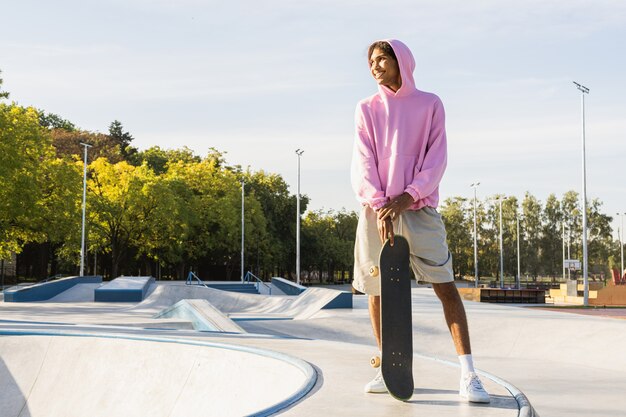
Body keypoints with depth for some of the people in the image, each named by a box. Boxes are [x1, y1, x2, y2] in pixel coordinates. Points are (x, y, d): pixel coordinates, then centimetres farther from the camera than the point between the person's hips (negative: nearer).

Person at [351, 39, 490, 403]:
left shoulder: (430, 104, 5)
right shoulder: (368, 109, 8)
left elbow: (437, 159, -2)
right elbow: (363, 163, 0)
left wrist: (407, 197, -13)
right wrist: (379, 205, -13)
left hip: (419, 208, -2)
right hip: (377, 209, 2)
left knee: (446, 286, -8)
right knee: (377, 289, 5)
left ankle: (469, 375, -8)